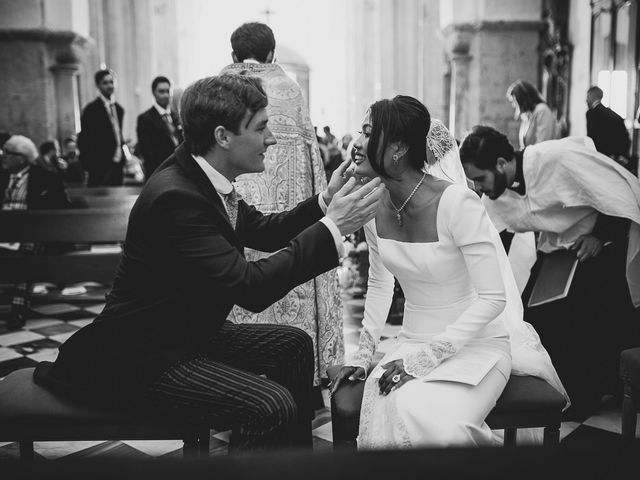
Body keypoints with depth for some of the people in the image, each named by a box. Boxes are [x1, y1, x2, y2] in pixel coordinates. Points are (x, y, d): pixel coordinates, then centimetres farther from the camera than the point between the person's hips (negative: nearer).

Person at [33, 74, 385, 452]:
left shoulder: (207, 180, 1)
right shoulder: (175, 196, -28)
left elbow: (263, 232, 13)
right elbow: (250, 287, -32)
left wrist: (324, 203, -2)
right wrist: (332, 228, -28)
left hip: (191, 333, 10)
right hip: (146, 359, -10)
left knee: (294, 345, 13)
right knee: (272, 406, -24)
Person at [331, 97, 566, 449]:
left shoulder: (456, 202, -21)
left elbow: (493, 298, -19)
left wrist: (424, 358, -22)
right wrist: (361, 356, 3)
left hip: (477, 344, -4)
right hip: (413, 341, 4)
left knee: (424, 420, -28)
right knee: (382, 422, -22)